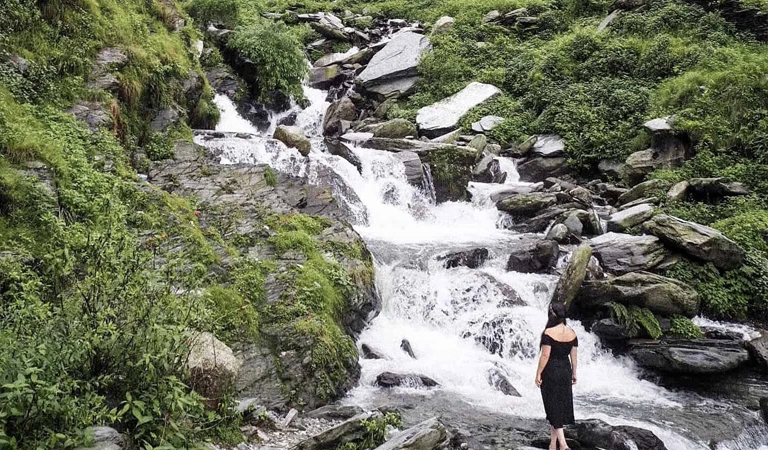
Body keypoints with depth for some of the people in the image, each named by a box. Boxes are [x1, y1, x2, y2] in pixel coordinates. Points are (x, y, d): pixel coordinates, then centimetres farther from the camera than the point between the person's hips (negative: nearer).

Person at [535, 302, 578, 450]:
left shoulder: (548, 333, -16)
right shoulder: (572, 333, 1)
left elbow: (545, 355, -17)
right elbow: (573, 355, 5)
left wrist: (538, 374, -10)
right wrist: (573, 373, 15)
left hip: (550, 372, -5)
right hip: (565, 371, 6)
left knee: (553, 407, 1)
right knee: (561, 406, 13)